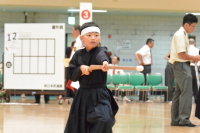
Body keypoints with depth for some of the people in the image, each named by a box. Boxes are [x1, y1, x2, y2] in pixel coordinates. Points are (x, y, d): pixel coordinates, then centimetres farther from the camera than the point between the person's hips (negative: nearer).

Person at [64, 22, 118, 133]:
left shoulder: (101, 52, -7)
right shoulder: (78, 55, 7)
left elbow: (102, 57, -33)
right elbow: (72, 75, 3)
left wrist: (105, 62, -55)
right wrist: (81, 69, -17)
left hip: (99, 95, -5)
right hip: (82, 95, 5)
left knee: (104, 121, -26)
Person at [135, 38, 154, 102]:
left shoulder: (147, 49, 15)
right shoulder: (146, 48, -15)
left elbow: (136, 54, 22)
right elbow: (139, 54, -31)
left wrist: (139, 61, 12)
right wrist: (141, 62, -19)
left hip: (147, 66, 10)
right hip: (146, 66, -10)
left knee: (144, 82, 11)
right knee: (145, 82, -9)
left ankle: (141, 98, 15)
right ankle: (145, 98, -9)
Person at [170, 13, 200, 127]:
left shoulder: (183, 34, 16)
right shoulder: (180, 35, -14)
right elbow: (181, 54, -20)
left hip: (182, 65, 10)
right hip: (181, 65, -10)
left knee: (179, 93, 11)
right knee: (186, 92, -13)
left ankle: (176, 120, 15)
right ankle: (184, 119, -14)